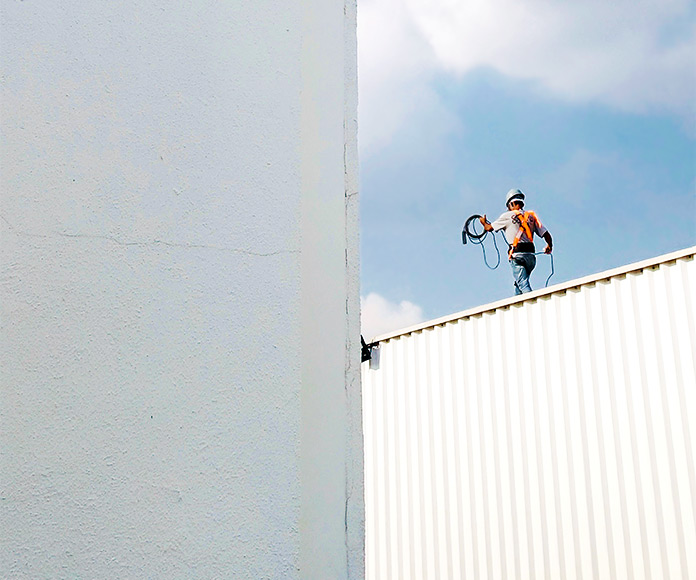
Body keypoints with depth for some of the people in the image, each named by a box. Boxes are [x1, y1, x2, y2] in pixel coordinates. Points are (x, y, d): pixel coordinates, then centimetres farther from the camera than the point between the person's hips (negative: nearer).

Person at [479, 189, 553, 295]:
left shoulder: (508, 216, 2)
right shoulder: (531, 216, 15)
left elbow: (489, 228, 10)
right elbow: (546, 234, 12)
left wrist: (483, 222, 33)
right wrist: (549, 247, 32)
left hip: (517, 255, -6)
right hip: (531, 255, 6)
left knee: (524, 285, -14)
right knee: (519, 285, 19)